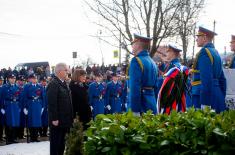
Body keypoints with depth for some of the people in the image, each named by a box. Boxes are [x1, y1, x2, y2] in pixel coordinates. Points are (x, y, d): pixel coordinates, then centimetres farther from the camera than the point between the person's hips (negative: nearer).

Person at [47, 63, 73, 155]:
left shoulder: (63, 83, 14)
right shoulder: (53, 84, -17)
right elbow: (52, 103, -22)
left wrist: (70, 118, 16)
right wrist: (54, 119, -23)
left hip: (64, 120, 9)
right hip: (57, 120, -9)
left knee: (61, 143, 15)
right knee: (55, 143, 0)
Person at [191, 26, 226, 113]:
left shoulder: (204, 52, -11)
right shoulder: (215, 52, 17)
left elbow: (206, 79, -20)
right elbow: (222, 79, 21)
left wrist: (205, 104, -23)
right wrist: (221, 99, 24)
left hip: (205, 96, -9)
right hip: (217, 96, 9)